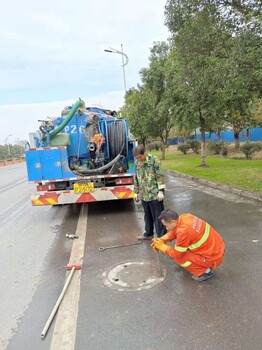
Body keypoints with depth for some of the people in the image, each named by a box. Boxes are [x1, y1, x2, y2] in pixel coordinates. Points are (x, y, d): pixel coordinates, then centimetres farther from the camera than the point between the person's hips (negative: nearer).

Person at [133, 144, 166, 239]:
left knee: (158, 217, 3)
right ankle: (148, 233, 35)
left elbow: (160, 176, -12)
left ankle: (161, 236, 14)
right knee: (147, 216, 19)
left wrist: (161, 191, -15)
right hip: (144, 195, 6)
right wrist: (136, 192, 17)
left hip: (155, 194, -6)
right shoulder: (137, 163, 7)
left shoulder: (154, 160, -11)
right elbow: (136, 178, 15)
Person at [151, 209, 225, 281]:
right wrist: (161, 240, -1)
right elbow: (174, 232, 11)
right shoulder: (185, 217, -7)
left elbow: (176, 254, -14)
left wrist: (162, 246, -4)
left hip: (213, 257, -8)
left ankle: (206, 271, 4)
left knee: (178, 257, -9)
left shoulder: (183, 232, -29)